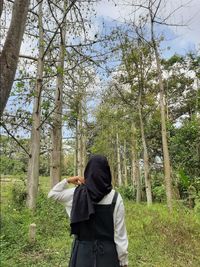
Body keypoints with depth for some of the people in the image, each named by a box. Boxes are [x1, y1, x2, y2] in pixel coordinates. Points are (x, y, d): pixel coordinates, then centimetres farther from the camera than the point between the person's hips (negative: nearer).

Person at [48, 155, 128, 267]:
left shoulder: (77, 193, -9)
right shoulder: (115, 197, -13)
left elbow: (52, 194, 8)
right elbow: (120, 232, -10)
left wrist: (67, 180, 6)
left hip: (83, 250, 1)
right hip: (107, 252, -1)